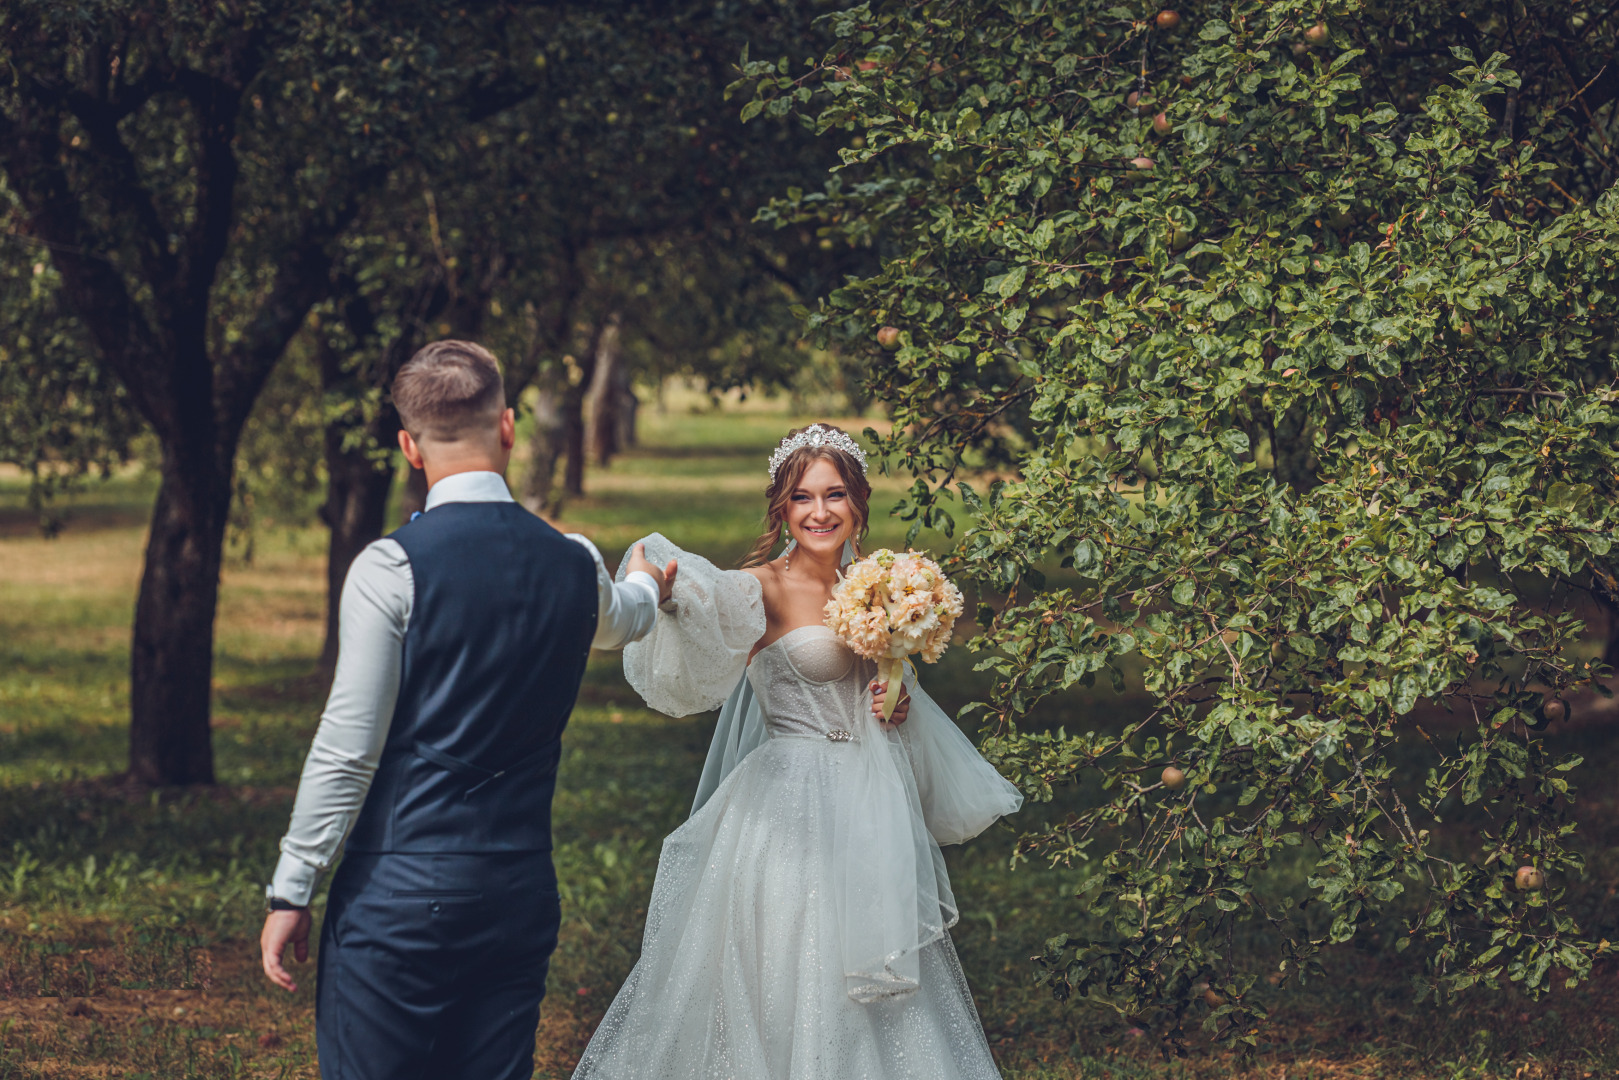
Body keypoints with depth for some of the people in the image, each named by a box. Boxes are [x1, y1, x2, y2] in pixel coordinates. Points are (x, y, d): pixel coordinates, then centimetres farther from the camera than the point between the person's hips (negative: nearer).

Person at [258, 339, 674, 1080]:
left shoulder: (390, 569, -11)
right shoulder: (575, 566, 6)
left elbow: (346, 750, -12)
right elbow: (620, 622, 32)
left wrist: (290, 892, -4)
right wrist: (645, 585, 57)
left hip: (400, 894, -5)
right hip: (523, 894, 5)